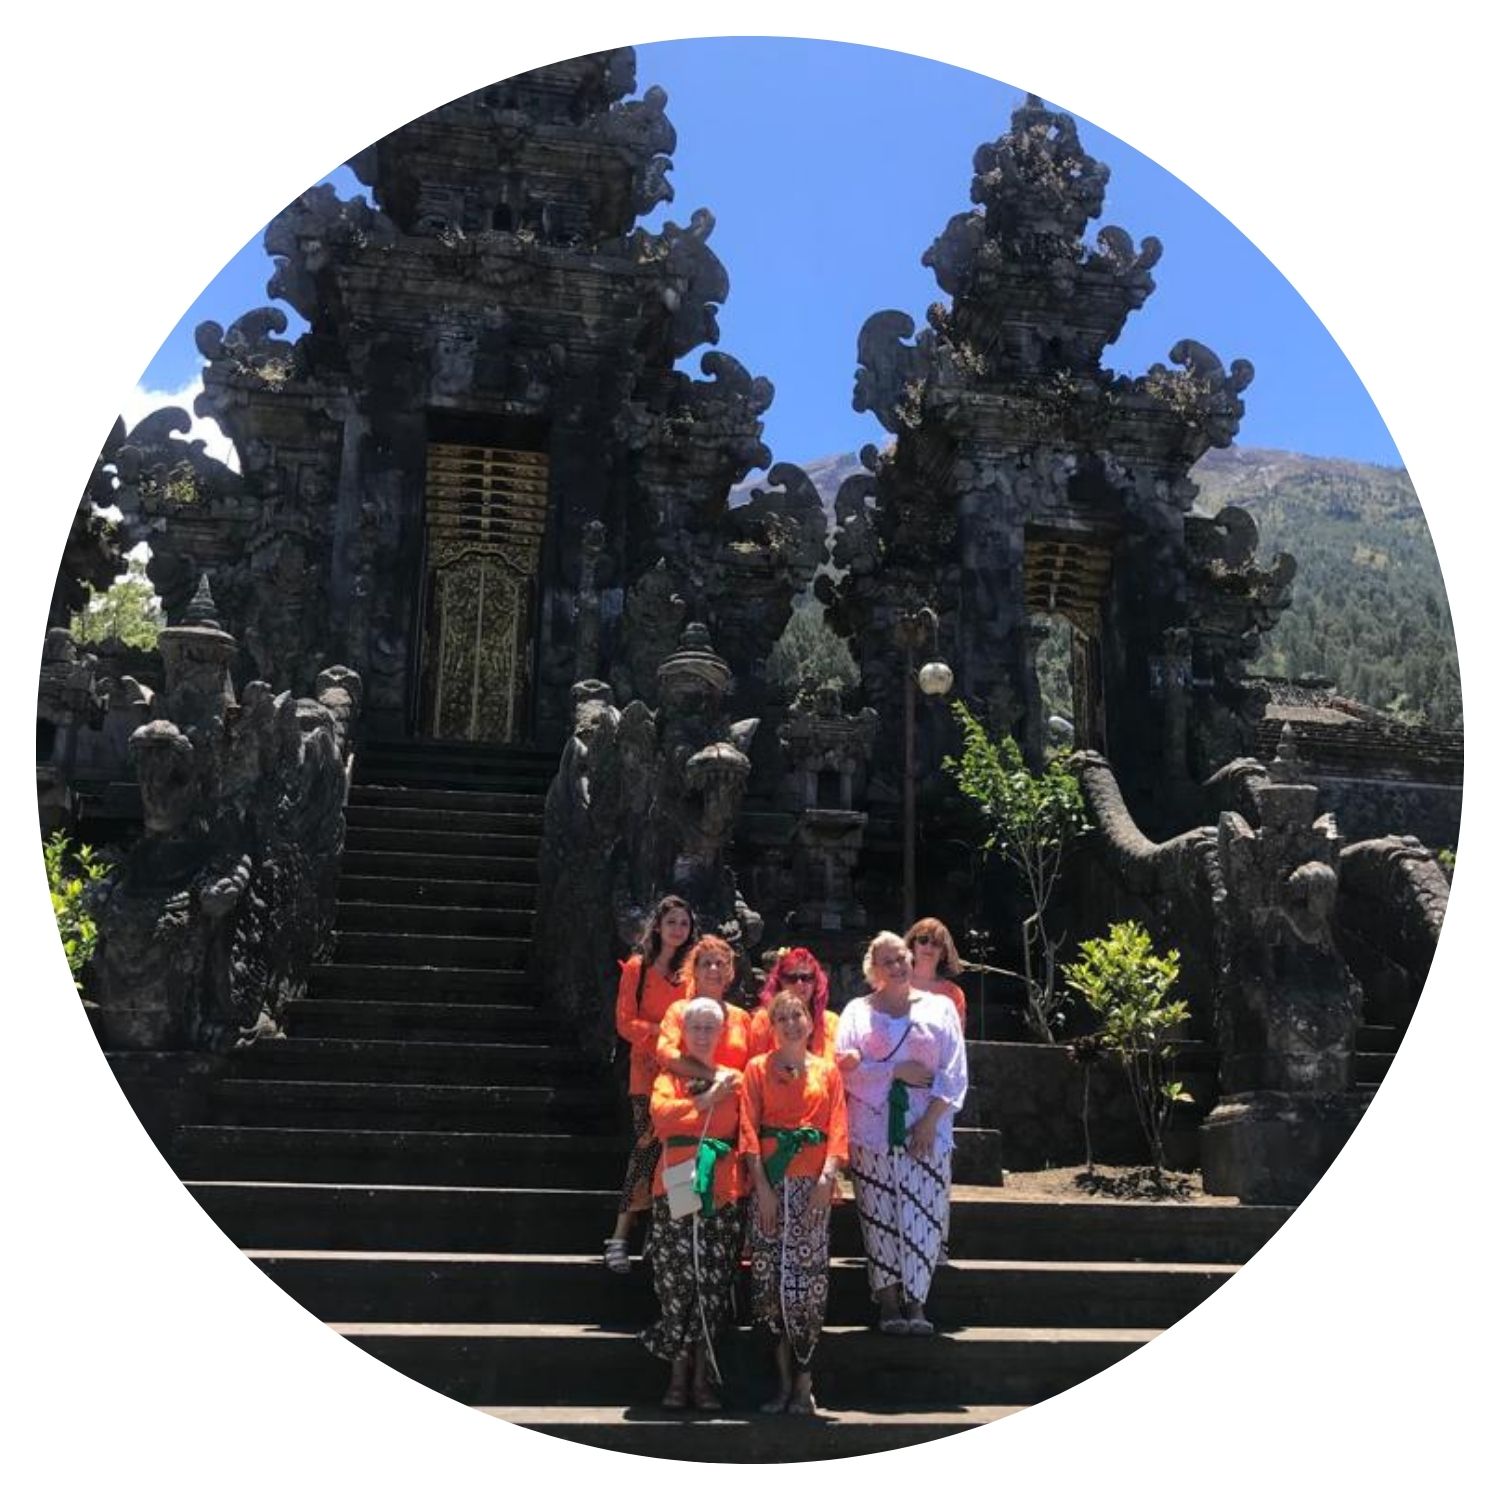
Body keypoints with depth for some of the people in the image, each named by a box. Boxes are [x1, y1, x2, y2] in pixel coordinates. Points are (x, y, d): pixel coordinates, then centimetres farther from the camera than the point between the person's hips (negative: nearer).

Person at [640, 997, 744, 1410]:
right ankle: (679, 1376, 9)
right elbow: (661, 1113, -13)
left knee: (713, 1286, 1)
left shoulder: (733, 1079, 10)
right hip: (676, 1192, -1)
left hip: (722, 1194, 1)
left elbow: (746, 1134, 12)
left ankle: (702, 1377, 11)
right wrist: (707, 1099, -12)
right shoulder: (670, 1077, 7)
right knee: (677, 1283, -2)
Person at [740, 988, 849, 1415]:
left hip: (812, 1183, 0)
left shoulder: (827, 1071, 10)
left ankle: (802, 1381, 3)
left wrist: (827, 1178, -12)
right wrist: (762, 1187, -9)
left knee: (806, 1279, -4)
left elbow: (838, 1127, 3)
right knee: (770, 1278, -1)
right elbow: (748, 1127, 0)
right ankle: (785, 1379, 8)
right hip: (770, 1180, 0)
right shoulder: (758, 1068, 7)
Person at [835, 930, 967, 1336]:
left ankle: (915, 1299, 1)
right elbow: (845, 1069, -1)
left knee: (923, 1217, -6)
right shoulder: (857, 1011, 10)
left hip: (926, 1130, 0)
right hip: (872, 1131, 0)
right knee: (880, 1216, -1)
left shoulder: (938, 1007, 10)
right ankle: (887, 1299, 5)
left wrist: (931, 1120, -7)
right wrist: (896, 1071, -8)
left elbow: (955, 1074, 4)